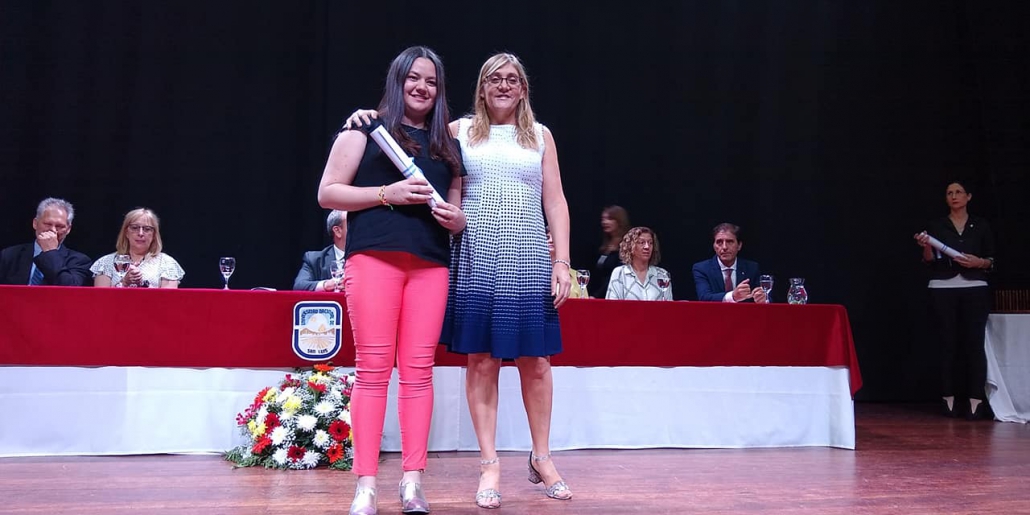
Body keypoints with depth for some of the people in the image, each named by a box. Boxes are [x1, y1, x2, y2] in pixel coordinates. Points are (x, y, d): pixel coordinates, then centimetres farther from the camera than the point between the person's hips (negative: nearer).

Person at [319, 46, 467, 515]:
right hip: (374, 256, -3)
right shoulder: (366, 128, 8)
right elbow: (328, 193, 2)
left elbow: (457, 212, 23)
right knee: (373, 367, -5)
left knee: (418, 370, 0)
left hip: (430, 265, 4)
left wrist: (454, 218, 0)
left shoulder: (448, 145, 19)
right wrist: (388, 193, -9)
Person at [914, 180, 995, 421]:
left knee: (974, 344, -8)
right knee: (948, 344, -1)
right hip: (943, 290, 0)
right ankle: (949, 399, 2)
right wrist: (926, 247, -16)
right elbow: (930, 261, 4)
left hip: (974, 289, 0)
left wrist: (979, 262, -12)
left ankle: (976, 401, -8)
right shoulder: (936, 226, 9)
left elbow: (991, 261, 9)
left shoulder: (981, 226, 10)